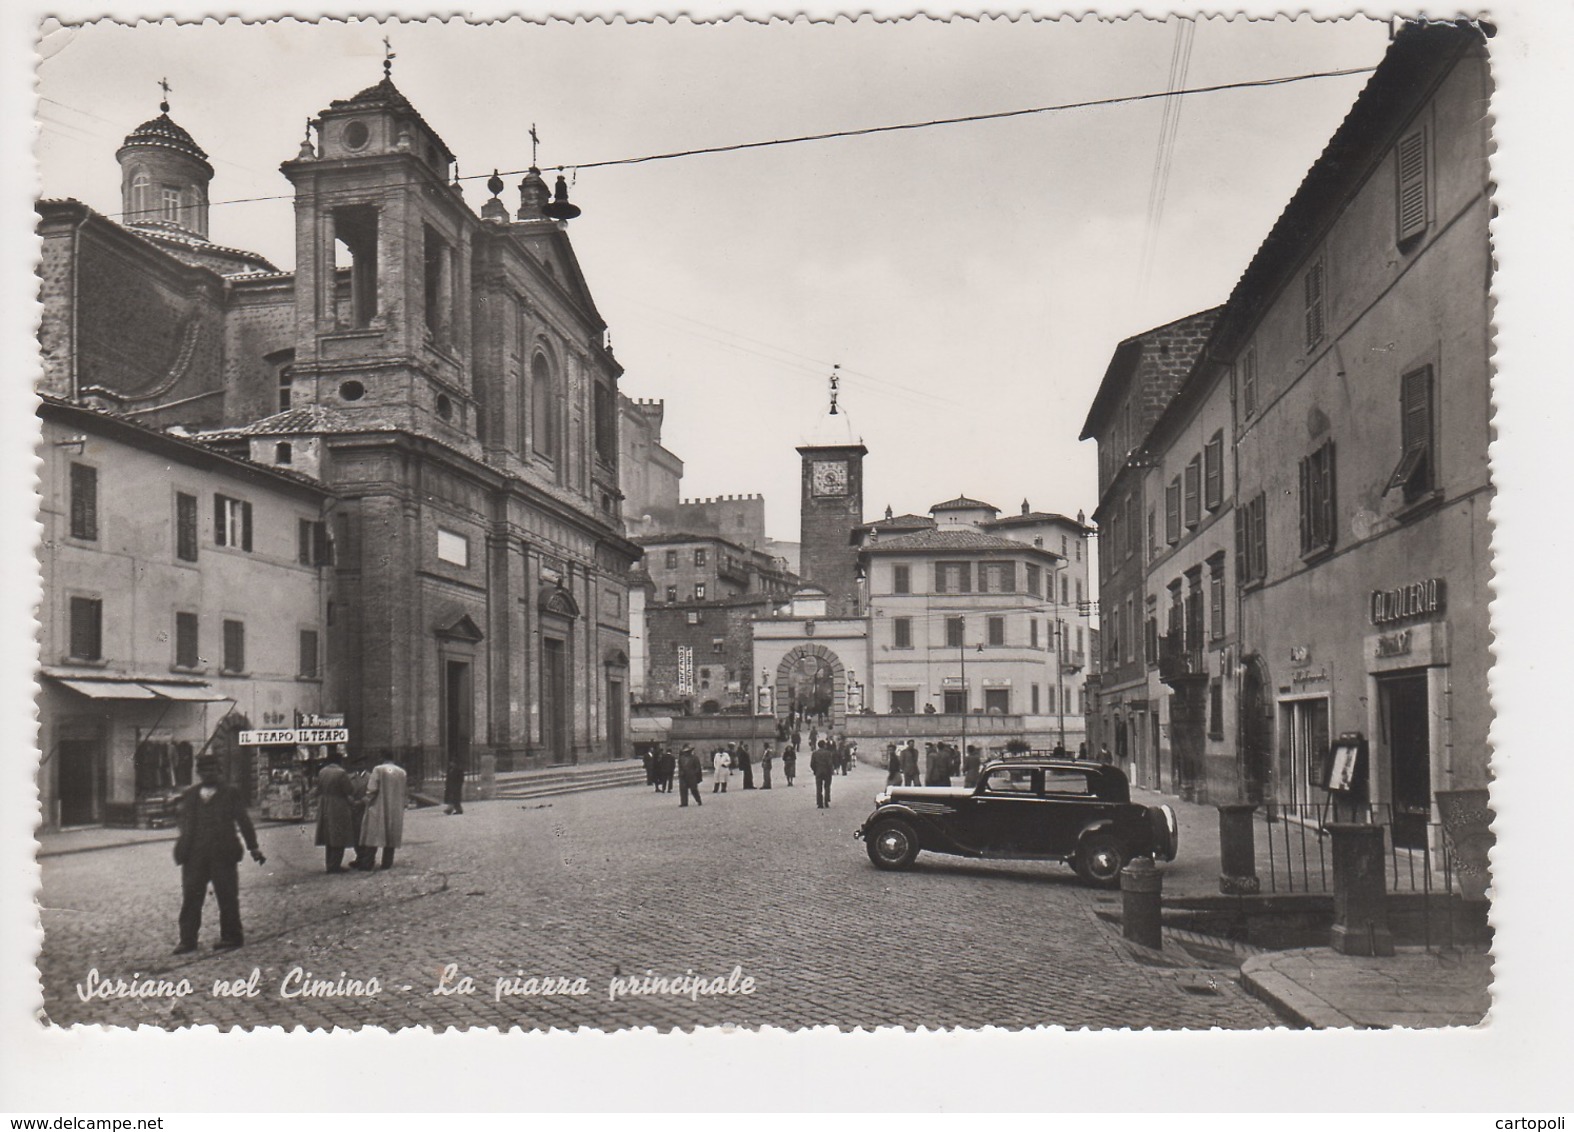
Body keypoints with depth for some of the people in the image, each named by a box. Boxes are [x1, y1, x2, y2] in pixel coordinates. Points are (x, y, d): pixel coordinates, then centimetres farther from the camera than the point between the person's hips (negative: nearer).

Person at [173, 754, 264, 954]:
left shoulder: (230, 794, 4)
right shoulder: (189, 795, 13)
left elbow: (243, 821, 4)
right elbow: (183, 821, 12)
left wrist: (253, 847, 2)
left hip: (222, 855, -3)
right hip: (193, 855, 3)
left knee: (227, 897, 3)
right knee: (190, 897, 4)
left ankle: (231, 936, 13)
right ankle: (187, 940, 10)